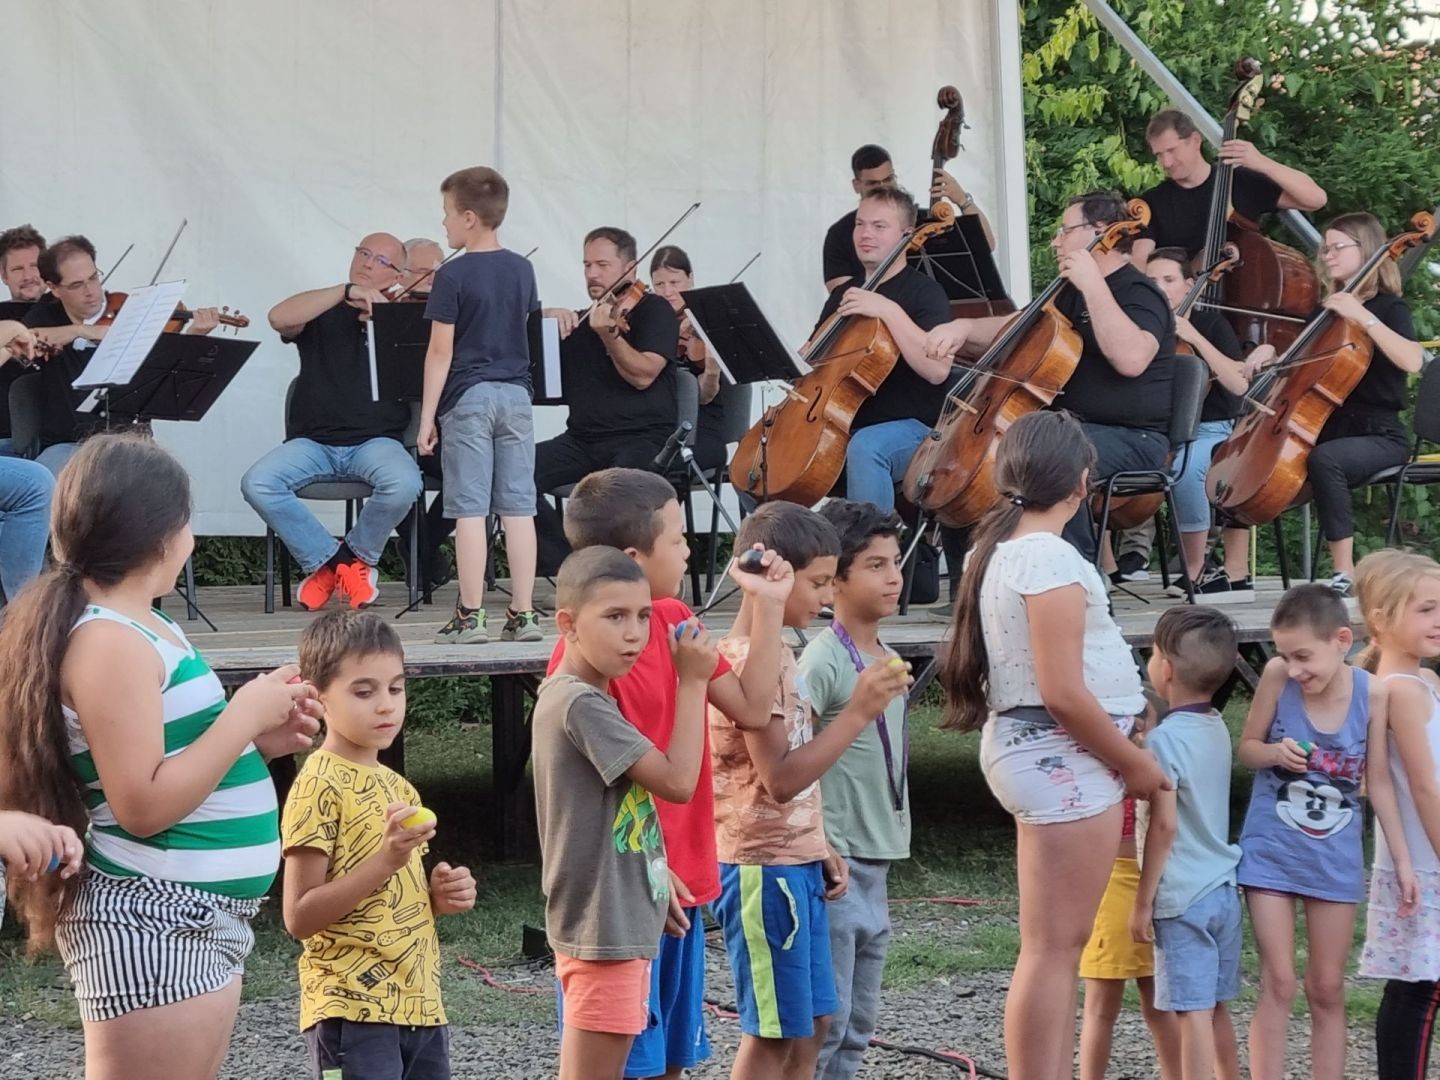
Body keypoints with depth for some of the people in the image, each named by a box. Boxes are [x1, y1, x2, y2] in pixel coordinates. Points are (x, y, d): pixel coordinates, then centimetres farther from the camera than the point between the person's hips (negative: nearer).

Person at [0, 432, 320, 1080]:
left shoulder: (138, 627, 12)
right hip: (151, 926, -10)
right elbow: (143, 806, -22)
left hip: (199, 920, 10)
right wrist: (244, 716, -16)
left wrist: (259, 739, 8)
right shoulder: (110, 642, -17)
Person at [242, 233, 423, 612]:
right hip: (312, 442, 1)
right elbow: (279, 317, -10)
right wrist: (347, 291, -15)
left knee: (404, 484, -34)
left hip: (375, 441, -1)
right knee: (256, 483, -27)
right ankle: (326, 558, -5)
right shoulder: (322, 313, 13)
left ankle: (359, 556, -3)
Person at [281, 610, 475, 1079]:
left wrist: (439, 894, 4)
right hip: (353, 1011, -8)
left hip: (418, 1006, 8)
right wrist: (385, 861, -24)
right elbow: (300, 916, -16)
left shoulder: (399, 788, 15)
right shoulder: (319, 786, -10)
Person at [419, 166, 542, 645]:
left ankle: (471, 616, -4)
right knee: (518, 508, 5)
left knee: (470, 510, -3)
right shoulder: (522, 270, 7)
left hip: (468, 398, -5)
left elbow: (441, 350, -10)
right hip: (516, 394, 5)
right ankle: (523, 613, 5)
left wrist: (428, 416, -7)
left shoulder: (453, 276, -10)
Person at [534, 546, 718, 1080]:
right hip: (603, 929, -10)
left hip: (622, 923, 10)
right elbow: (677, 781, -19)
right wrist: (692, 680, -13)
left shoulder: (591, 697, 12)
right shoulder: (580, 704, -18)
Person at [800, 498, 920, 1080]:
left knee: (859, 1021, 13)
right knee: (825, 1018, -6)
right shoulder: (824, 659, -14)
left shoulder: (887, 659, 12)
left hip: (876, 862, 9)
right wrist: (856, 713, -30)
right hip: (835, 861, -9)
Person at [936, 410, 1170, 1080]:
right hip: (1061, 756, -10)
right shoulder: (1050, 557, -17)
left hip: (1028, 749, 10)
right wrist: (1134, 764, -10)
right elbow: (1063, 693, -21)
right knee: (1053, 947, -7)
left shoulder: (1000, 549, 11)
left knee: (1059, 944, 16)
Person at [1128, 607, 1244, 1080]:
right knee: (1215, 1007, 16)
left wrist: (1142, 902, -11)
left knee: (1193, 1010, -6)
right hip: (1223, 888, 8)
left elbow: (1164, 826, -17)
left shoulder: (1164, 740, -15)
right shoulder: (1218, 729, 8)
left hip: (1183, 898, -8)